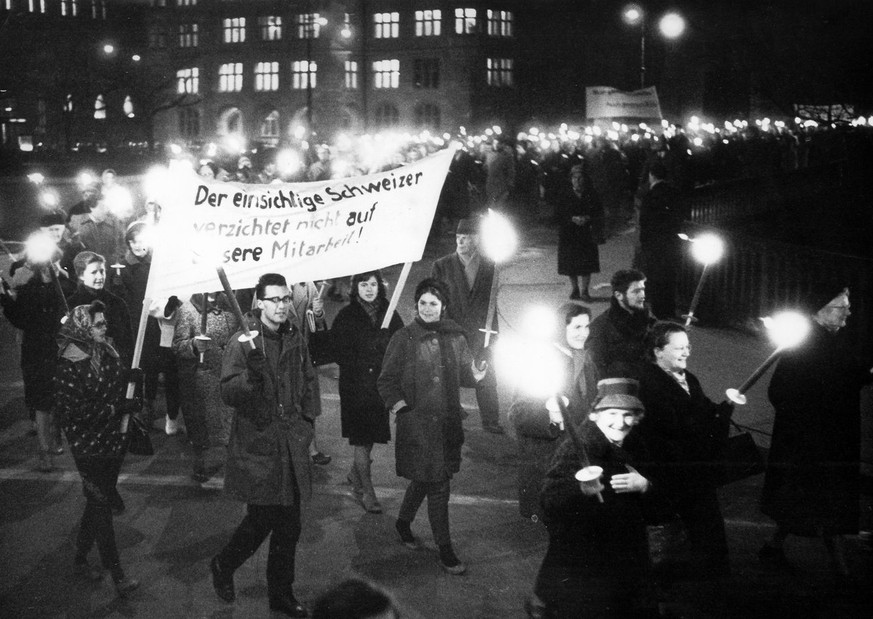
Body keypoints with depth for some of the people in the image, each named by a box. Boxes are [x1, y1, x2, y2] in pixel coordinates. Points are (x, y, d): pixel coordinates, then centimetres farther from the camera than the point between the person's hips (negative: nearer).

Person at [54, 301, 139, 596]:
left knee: (99, 501, 19)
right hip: (89, 447, -8)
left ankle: (81, 558, 36)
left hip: (112, 441, 8)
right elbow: (71, 411, -24)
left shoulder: (107, 352, 3)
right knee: (101, 506, -2)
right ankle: (116, 574, 3)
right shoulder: (70, 365, -20)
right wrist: (116, 409, -21)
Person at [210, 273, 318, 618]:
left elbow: (309, 380, 21)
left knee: (289, 527, 10)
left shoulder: (295, 339, 8)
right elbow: (228, 393, -16)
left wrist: (307, 418, 12)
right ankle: (223, 566, 25)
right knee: (261, 520, -3)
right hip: (257, 445, -5)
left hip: (291, 445, 5)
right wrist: (251, 375, -33)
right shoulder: (242, 342, -10)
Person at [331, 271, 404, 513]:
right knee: (362, 438, -2)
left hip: (381, 384, 3)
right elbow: (339, 352, -7)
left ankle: (355, 473, 38)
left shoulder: (389, 314, 4)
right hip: (355, 386, -3)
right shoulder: (346, 316, -5)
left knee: (370, 436, 13)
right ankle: (367, 491, 4)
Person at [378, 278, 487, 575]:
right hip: (417, 422, -5)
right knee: (438, 487, -5)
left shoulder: (455, 338, 5)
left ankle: (403, 522, 44)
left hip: (448, 422, 5)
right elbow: (386, 380, 0)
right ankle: (445, 550, 5)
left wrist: (475, 375, -7)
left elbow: (464, 372, 15)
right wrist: (399, 405, -14)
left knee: (425, 480, 19)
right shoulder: (403, 339, -5)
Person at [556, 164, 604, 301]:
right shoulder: (565, 195, 1)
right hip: (569, 234, 0)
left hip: (586, 234, 0)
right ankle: (574, 289, 17)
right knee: (571, 263, 3)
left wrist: (587, 218, -14)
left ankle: (584, 290, 5)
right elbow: (558, 213, -1)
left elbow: (598, 213, 4)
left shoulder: (591, 195, 3)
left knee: (587, 263, -3)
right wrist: (572, 219, -15)